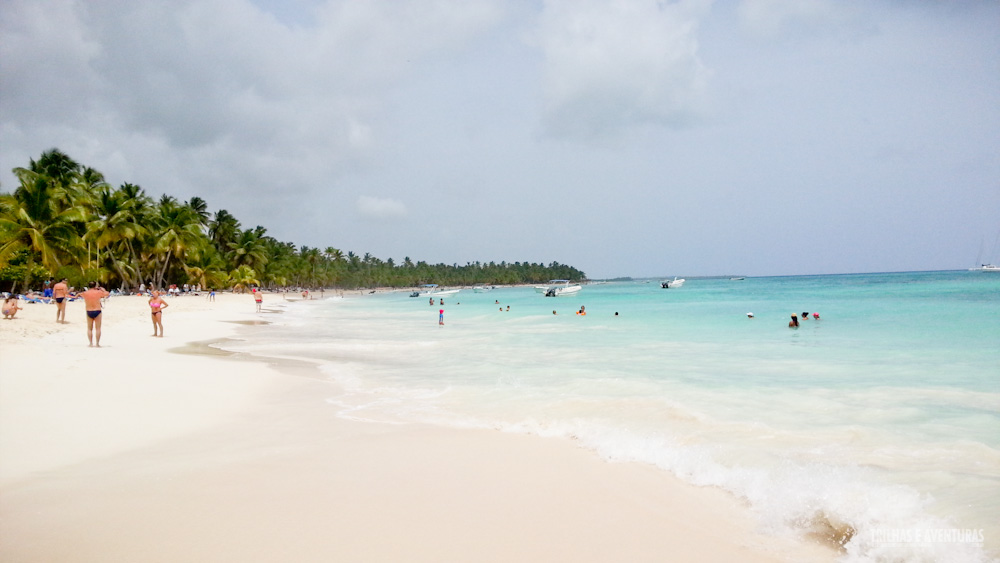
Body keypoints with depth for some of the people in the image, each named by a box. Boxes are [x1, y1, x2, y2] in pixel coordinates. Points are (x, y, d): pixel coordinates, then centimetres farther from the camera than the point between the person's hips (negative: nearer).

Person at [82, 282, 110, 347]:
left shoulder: (85, 293, -1)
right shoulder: (98, 292, -6)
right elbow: (107, 293, 10)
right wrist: (102, 289, 24)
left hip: (89, 312, 2)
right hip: (97, 311, -2)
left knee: (89, 328, 10)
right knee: (98, 328, 3)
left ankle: (91, 343, 8)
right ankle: (97, 343, 1)